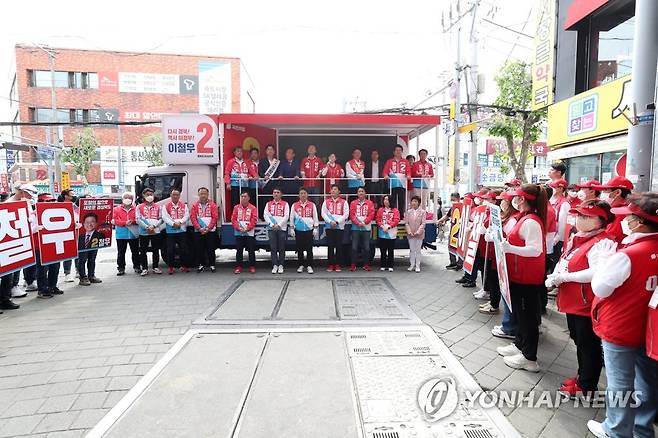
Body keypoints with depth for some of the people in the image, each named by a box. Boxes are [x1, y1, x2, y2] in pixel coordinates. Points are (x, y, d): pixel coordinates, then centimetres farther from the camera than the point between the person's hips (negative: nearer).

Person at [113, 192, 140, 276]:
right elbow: (114, 220, -4)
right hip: (121, 234, 0)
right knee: (121, 252, 5)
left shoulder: (136, 209, 6)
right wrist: (125, 223, -17)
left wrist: (132, 221, -18)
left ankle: (136, 267, 19)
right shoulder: (116, 209, 6)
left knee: (135, 252, 8)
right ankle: (121, 268, 13)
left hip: (134, 234, 0)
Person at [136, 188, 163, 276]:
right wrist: (147, 227, -13)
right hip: (143, 232, -1)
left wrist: (153, 226, -11)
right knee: (143, 251, 1)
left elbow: (160, 219, 4)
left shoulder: (157, 207, 10)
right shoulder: (139, 207, 7)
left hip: (156, 232, 1)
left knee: (156, 250, 5)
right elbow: (138, 220, -1)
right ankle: (144, 269, 9)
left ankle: (156, 267, 15)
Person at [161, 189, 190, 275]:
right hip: (170, 231, -1)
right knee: (170, 250, -1)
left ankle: (184, 266, 13)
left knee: (183, 249, 2)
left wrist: (180, 222, -15)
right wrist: (173, 224, -16)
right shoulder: (166, 206, 5)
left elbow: (186, 216, 1)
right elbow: (165, 218, -4)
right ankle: (171, 267, 8)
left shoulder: (184, 205, 10)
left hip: (182, 230, 1)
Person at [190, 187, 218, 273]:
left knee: (211, 249, 0)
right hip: (198, 231, 1)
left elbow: (215, 217, -3)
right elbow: (193, 218, 0)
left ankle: (211, 265, 9)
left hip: (210, 231, -1)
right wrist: (200, 228, -12)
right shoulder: (195, 205, 7)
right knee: (199, 249, 3)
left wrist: (208, 228, -12)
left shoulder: (212, 205, 4)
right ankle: (201, 265, 13)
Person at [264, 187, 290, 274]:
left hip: (282, 228, -2)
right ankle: (275, 265, 7)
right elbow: (266, 215, 4)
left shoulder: (285, 204, 5)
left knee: (281, 248, 1)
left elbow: (286, 216, -3)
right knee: (273, 248, 1)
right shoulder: (268, 204, 12)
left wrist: (279, 225, -11)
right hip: (271, 228, 2)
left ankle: (281, 266, 8)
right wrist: (272, 225, -9)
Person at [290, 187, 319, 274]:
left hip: (309, 229, -1)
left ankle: (309, 266, 7)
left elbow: (315, 217, 6)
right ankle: (301, 265, 16)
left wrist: (315, 228, 2)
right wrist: (292, 228, 5)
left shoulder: (312, 205, 5)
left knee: (309, 249, -1)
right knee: (299, 249, 5)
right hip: (298, 230, 1)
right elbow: (291, 217, 9)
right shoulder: (294, 205, 6)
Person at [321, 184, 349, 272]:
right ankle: (331, 265, 7)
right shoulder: (326, 202, 11)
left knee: (339, 246, 0)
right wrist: (330, 221, -11)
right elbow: (323, 213, 4)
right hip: (329, 227, 1)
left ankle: (337, 265, 8)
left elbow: (346, 214, 0)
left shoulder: (344, 202, 7)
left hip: (340, 227, -1)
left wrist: (337, 222, -11)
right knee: (330, 246, 1)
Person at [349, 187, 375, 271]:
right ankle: (353, 265, 3)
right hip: (355, 228, 0)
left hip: (366, 227, 1)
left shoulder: (370, 203, 10)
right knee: (354, 247, -2)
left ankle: (366, 265, 10)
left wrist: (364, 222, -12)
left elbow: (371, 214, 1)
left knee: (366, 248, 2)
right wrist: (358, 223, -13)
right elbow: (352, 214, 0)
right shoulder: (353, 203, 9)